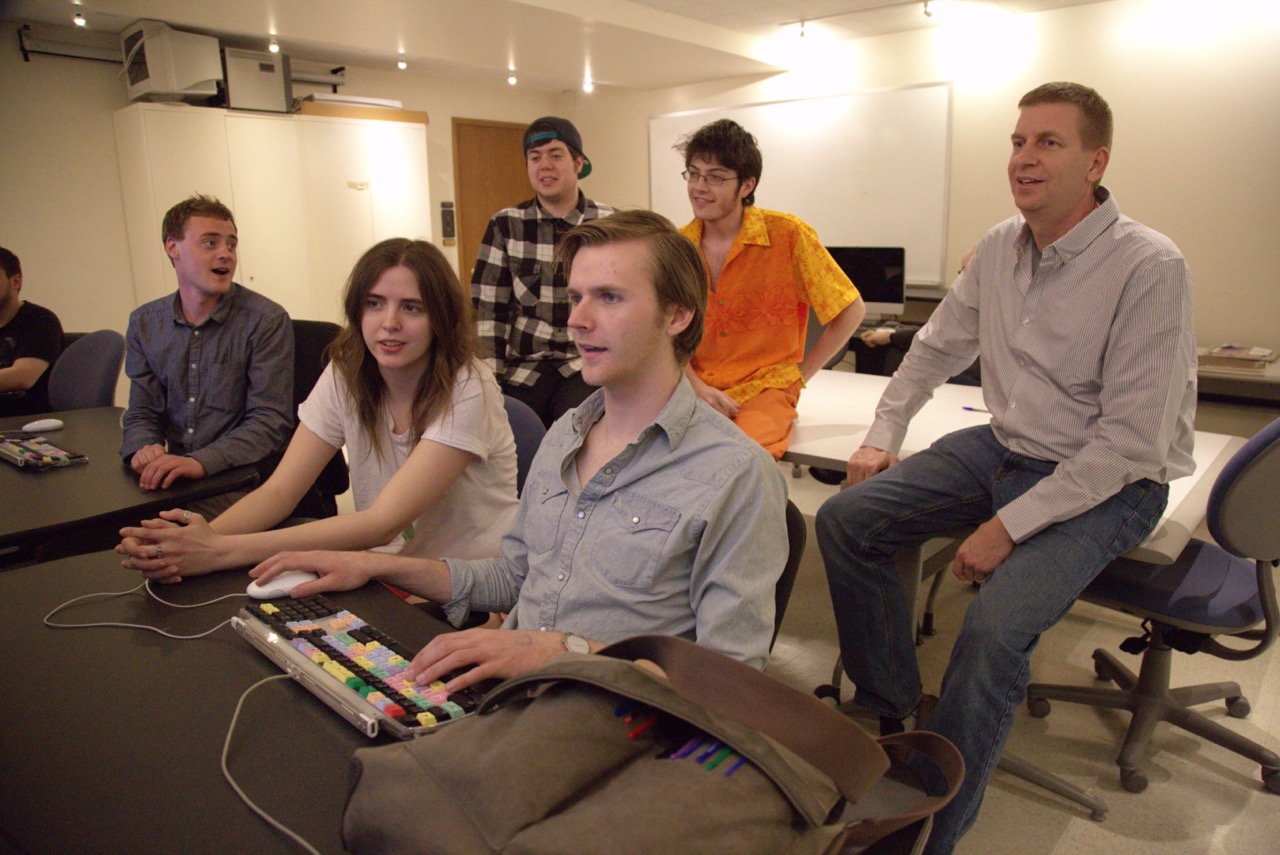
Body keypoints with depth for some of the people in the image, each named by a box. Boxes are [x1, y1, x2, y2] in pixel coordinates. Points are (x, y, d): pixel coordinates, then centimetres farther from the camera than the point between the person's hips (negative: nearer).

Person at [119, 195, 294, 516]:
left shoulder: (267, 321, -7)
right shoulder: (145, 323, 10)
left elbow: (270, 421, -13)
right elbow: (142, 413, 13)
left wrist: (201, 462, -27)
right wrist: (143, 449, -11)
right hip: (171, 478, 5)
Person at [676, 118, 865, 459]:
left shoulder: (788, 234, -7)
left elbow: (851, 310, 0)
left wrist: (801, 374, 0)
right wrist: (695, 386, -10)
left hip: (765, 389, -3)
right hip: (692, 388, 3)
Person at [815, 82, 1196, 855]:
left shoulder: (1151, 267, -19)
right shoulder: (999, 248, 2)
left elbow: (1133, 439, -21)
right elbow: (938, 347, 16)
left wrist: (1011, 524, -23)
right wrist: (884, 435, 7)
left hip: (1109, 481, -6)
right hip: (1004, 448, 7)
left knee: (995, 627, -29)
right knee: (845, 519, -6)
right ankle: (896, 712, 10)